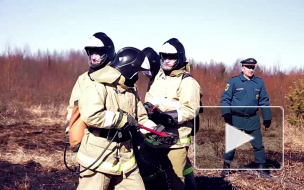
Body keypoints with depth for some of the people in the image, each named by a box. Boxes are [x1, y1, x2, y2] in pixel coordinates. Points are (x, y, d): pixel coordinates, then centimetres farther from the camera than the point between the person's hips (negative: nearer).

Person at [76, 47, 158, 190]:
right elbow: (91, 116, -30)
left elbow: (141, 118, 16)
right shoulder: (98, 88, -15)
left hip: (125, 160, 8)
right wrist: (122, 118, -22)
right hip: (97, 160, -7)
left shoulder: (131, 93, 12)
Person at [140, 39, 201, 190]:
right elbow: (149, 98, 24)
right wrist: (147, 108, 2)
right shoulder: (158, 77, 15)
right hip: (152, 137, 7)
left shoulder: (187, 82, -9)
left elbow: (190, 110, -18)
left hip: (174, 140, -7)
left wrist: (168, 116, -29)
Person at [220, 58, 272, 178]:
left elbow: (264, 101, 11)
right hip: (236, 119, -3)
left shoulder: (259, 82, 5)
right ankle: (226, 167, 21)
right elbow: (225, 99, -6)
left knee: (258, 145, 6)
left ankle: (262, 169, 18)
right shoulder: (234, 82, -6)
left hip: (253, 120, 3)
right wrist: (226, 113, -19)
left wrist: (267, 118, 8)